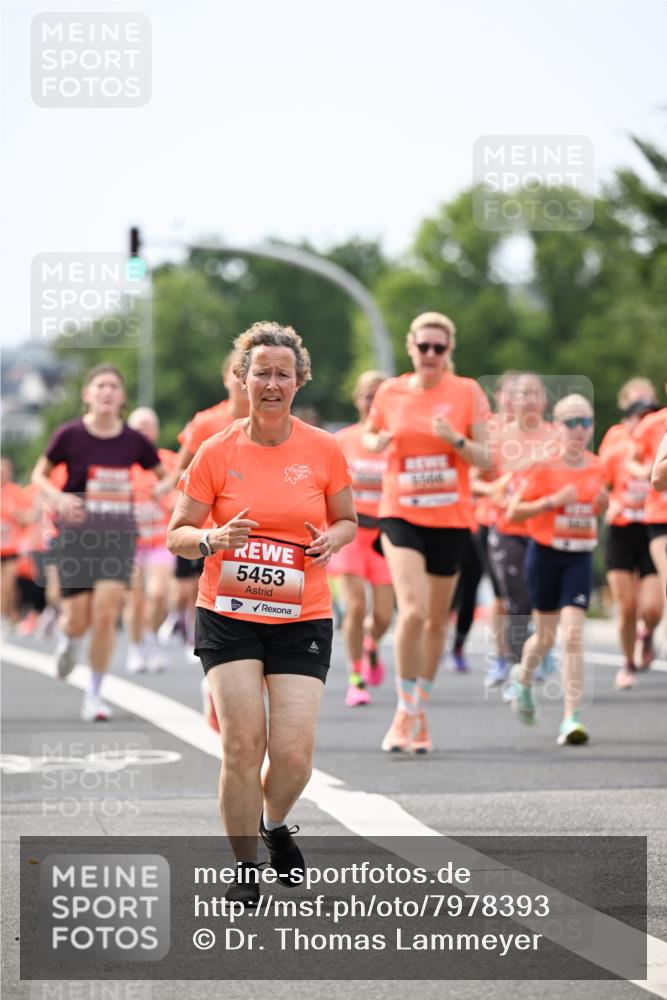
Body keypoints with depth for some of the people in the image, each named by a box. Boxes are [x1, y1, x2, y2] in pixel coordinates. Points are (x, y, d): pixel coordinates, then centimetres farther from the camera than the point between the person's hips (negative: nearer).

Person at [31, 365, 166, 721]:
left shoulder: (134, 441, -1)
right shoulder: (70, 435, -6)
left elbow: (166, 475, 12)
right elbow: (39, 474, 4)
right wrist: (58, 497, -15)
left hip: (118, 536, 1)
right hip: (76, 535, -1)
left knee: (106, 615, -10)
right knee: (78, 621, 0)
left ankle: (94, 694, 3)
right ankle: (69, 640, 39)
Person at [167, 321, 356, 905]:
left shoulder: (323, 450, 2)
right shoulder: (217, 453, -1)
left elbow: (347, 521, 16)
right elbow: (177, 536, 3)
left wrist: (331, 539, -7)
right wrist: (213, 540, -18)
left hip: (302, 619, 1)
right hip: (228, 615, -1)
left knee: (294, 752, -9)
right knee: (243, 743, -12)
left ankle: (275, 823, 26)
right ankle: (244, 868, 7)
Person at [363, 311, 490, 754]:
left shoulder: (467, 392, -2)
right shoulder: (390, 393, 2)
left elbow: (485, 459, -1)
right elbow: (370, 435, 19)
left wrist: (456, 439, -21)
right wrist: (379, 442, -4)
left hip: (451, 518, 1)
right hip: (401, 515, -1)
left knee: (437, 620, 10)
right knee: (412, 611, -19)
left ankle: (421, 711, 27)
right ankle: (406, 711, -7)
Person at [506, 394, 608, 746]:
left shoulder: (595, 466, 5)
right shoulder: (543, 466, -9)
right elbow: (513, 513, -9)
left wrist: (602, 504, 0)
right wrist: (552, 502, -21)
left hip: (581, 556, 2)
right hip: (546, 553, -2)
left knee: (573, 634, -12)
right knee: (546, 635, 11)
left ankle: (571, 718, -13)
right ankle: (523, 677, 45)